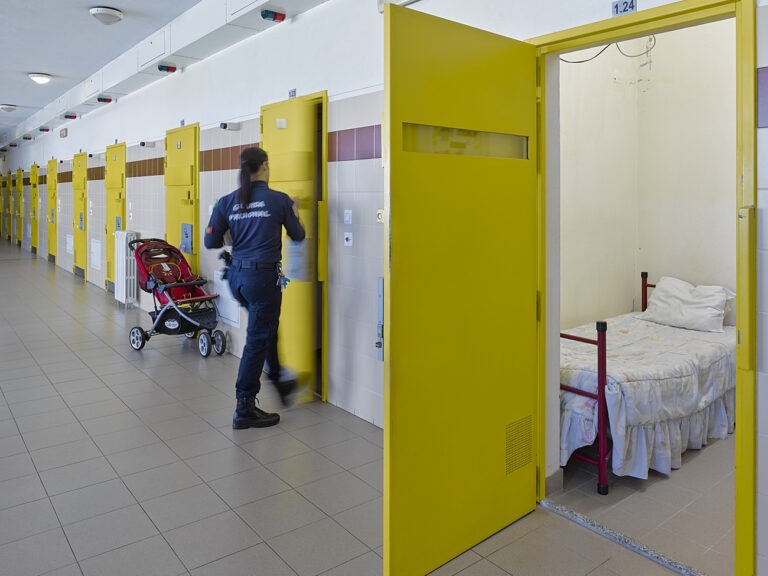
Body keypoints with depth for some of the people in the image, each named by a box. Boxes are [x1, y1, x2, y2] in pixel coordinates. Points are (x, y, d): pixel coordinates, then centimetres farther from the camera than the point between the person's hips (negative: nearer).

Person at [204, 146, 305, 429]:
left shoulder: (226, 202, 2)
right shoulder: (279, 200, -7)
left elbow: (211, 242, 3)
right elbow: (298, 236, 6)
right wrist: (294, 213, 26)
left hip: (237, 276, 5)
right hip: (263, 276, -5)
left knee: (267, 328, 27)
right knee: (257, 340, 3)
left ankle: (279, 381, 40)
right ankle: (244, 409, 11)